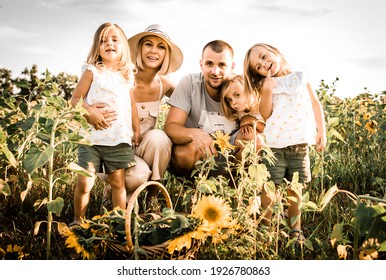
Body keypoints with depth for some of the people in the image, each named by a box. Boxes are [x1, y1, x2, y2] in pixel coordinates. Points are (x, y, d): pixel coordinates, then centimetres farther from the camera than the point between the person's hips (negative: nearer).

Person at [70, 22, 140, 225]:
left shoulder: (127, 75, 11)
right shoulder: (92, 71, 0)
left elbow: (132, 104, 18)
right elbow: (75, 99, -2)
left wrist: (136, 130, 13)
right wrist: (90, 113, -18)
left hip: (120, 139, 3)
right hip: (92, 137, -3)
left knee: (118, 181, 6)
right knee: (84, 182, -3)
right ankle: (78, 221, 17)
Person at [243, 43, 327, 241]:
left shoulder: (301, 77, 8)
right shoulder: (267, 85, 4)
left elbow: (315, 104, 11)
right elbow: (265, 114, -6)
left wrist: (322, 132, 5)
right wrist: (267, 90, -17)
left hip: (300, 144, 1)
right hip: (274, 144, -1)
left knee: (295, 188, 9)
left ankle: (295, 229, 21)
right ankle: (266, 227, 9)